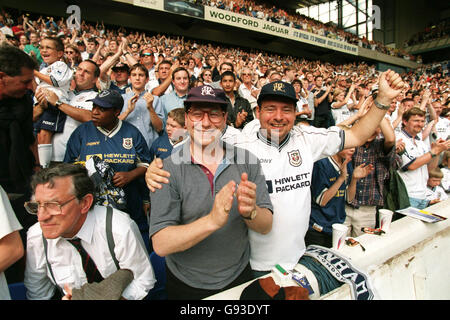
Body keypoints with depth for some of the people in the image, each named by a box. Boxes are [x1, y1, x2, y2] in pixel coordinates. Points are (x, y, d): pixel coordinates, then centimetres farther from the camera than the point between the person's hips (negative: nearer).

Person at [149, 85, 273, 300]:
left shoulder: (246, 161, -9)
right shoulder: (168, 169, -17)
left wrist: (250, 212, -30)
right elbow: (160, 244, -22)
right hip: (186, 286, -2)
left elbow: (266, 226, -8)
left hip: (239, 277, 2)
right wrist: (212, 221, -36)